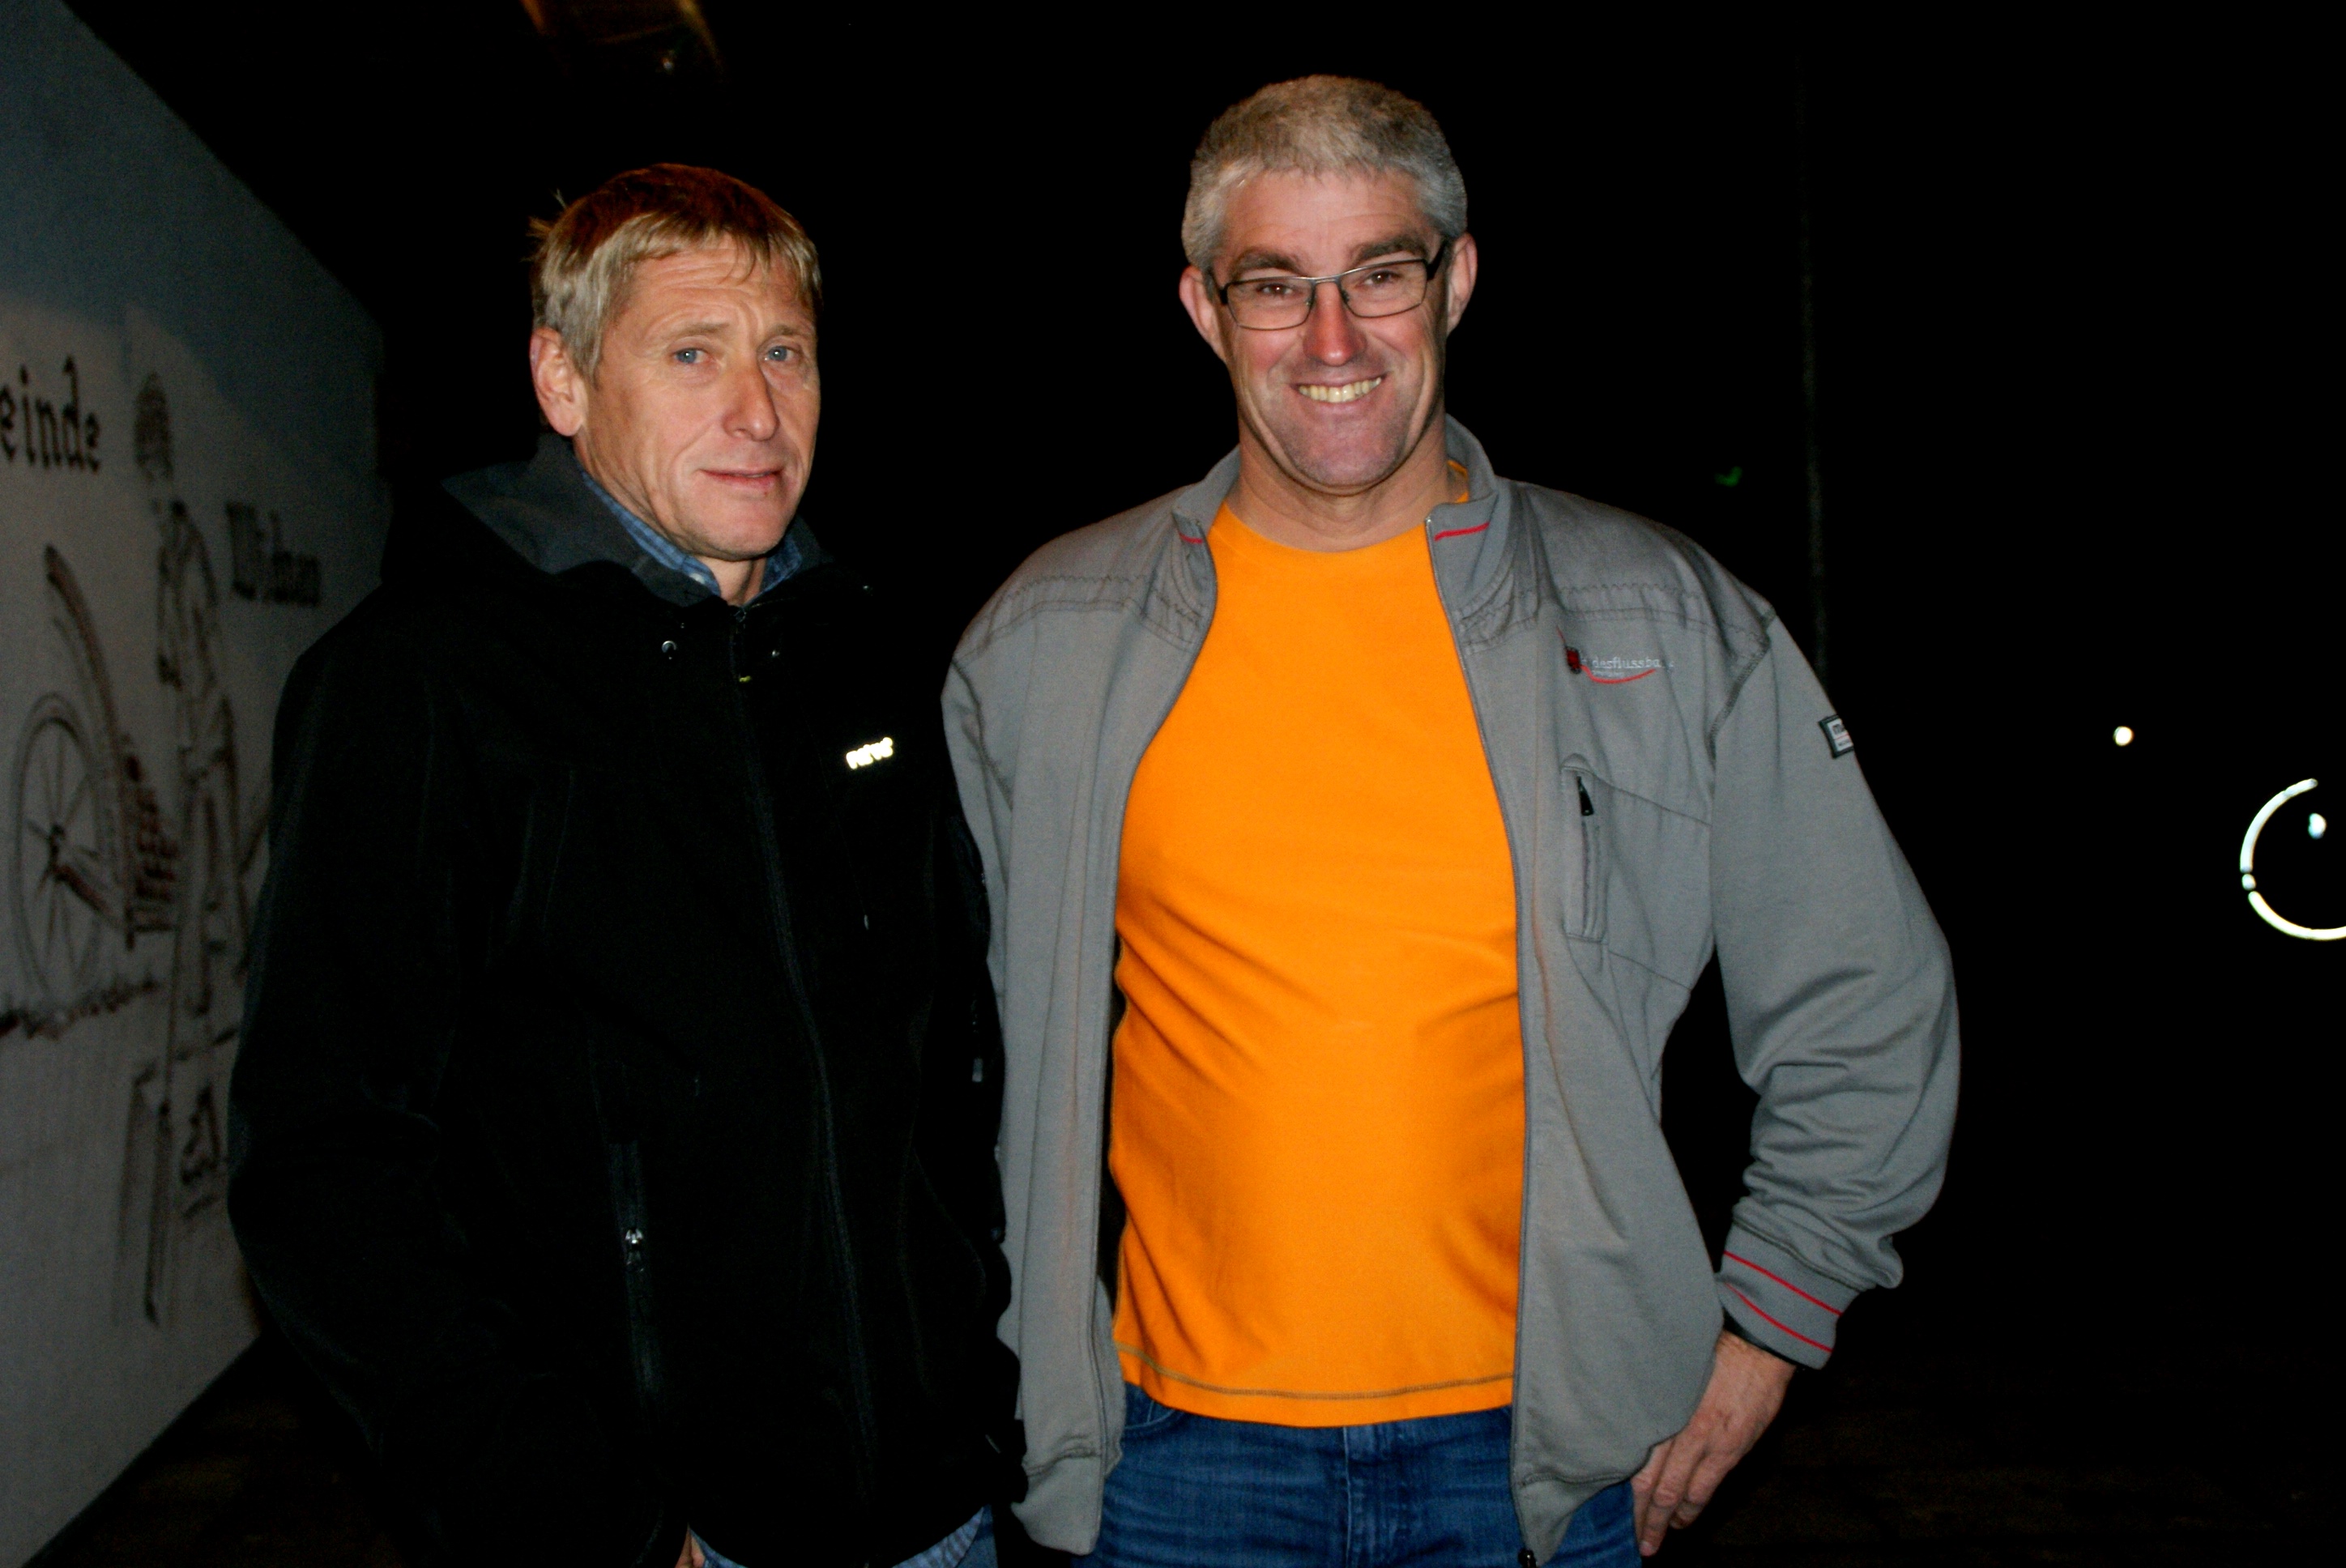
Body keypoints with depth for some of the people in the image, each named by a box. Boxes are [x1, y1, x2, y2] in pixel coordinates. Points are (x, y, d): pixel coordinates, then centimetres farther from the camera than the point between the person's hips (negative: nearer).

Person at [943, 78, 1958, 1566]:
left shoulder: (1667, 622, -2)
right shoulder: (1048, 640, -1)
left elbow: (1865, 1004, 7)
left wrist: (1764, 1328, 4)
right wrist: (1009, 1358, 10)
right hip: (1180, 1446, 1)